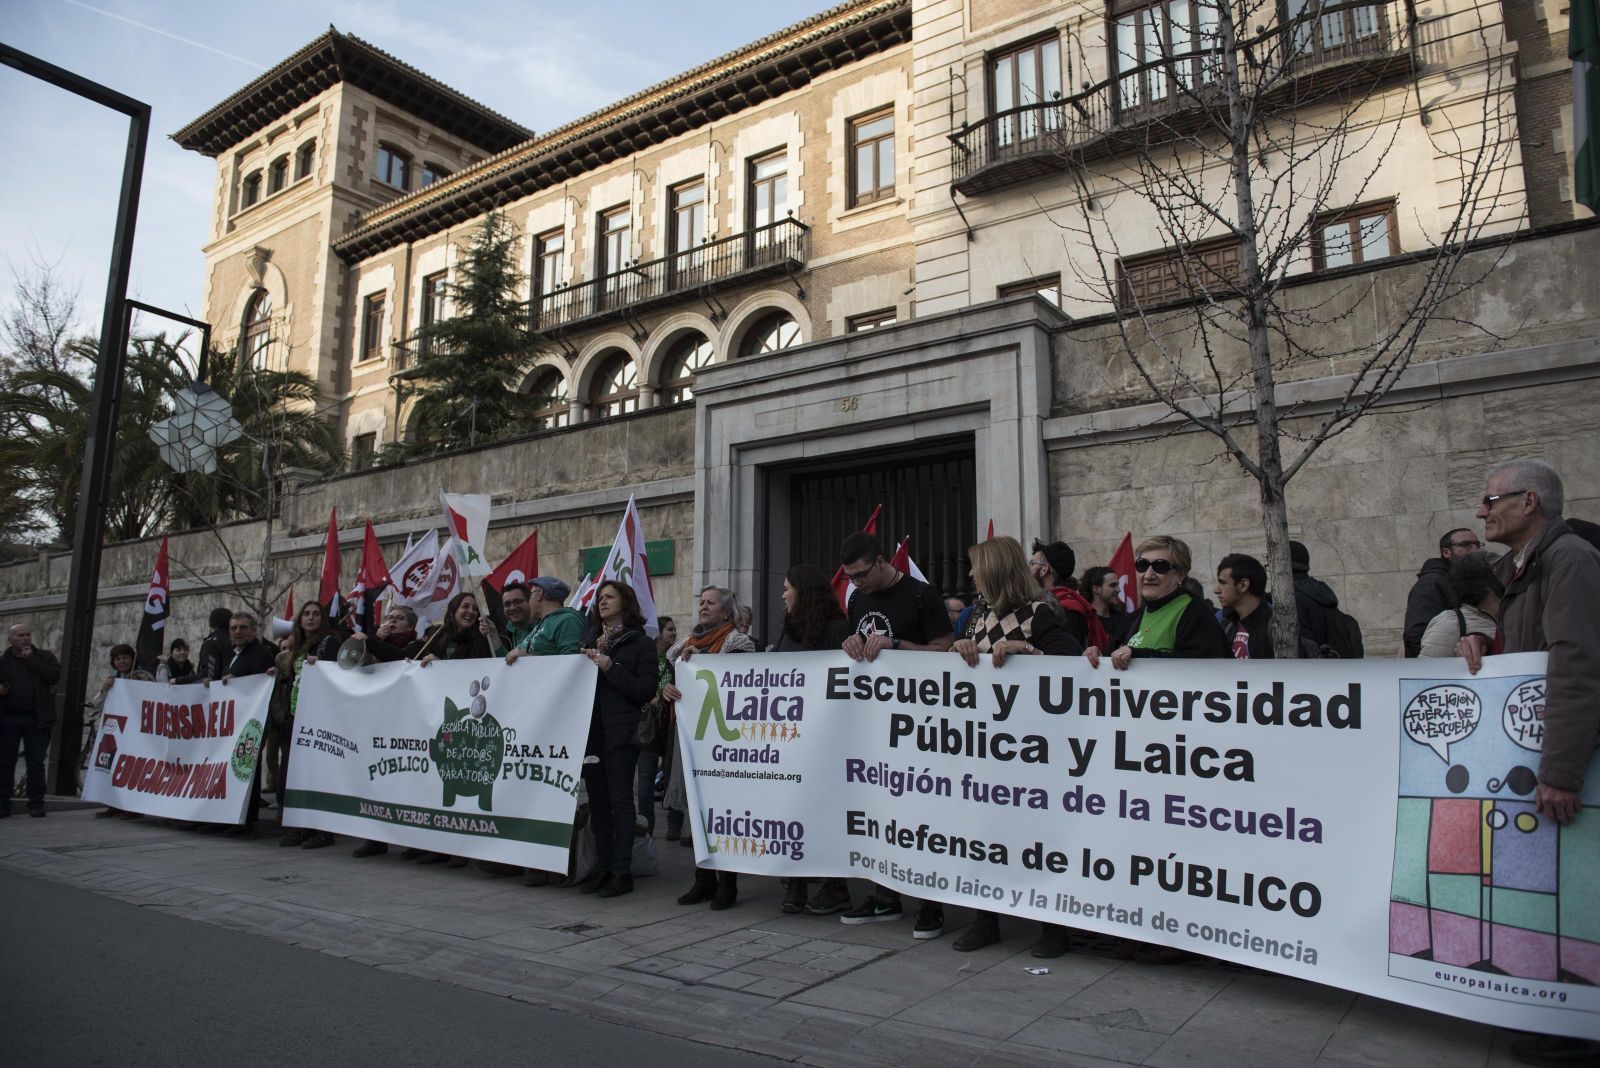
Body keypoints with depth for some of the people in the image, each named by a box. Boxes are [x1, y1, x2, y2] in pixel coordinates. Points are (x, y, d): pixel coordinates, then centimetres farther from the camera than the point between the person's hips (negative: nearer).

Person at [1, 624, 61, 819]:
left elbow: (54, 676, -9)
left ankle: (36, 803, 6)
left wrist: (30, 659, -9)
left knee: (36, 763, 1)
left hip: (36, 720, -1)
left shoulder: (44, 656, 8)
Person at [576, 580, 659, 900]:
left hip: (620, 732, -6)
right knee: (597, 800, 10)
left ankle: (622, 871, 4)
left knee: (620, 800, -2)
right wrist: (583, 663, -2)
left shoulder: (640, 642, -1)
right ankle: (603, 867, 19)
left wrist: (610, 668, -15)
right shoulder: (591, 638, 16)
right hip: (591, 728, 6)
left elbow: (646, 690, -9)